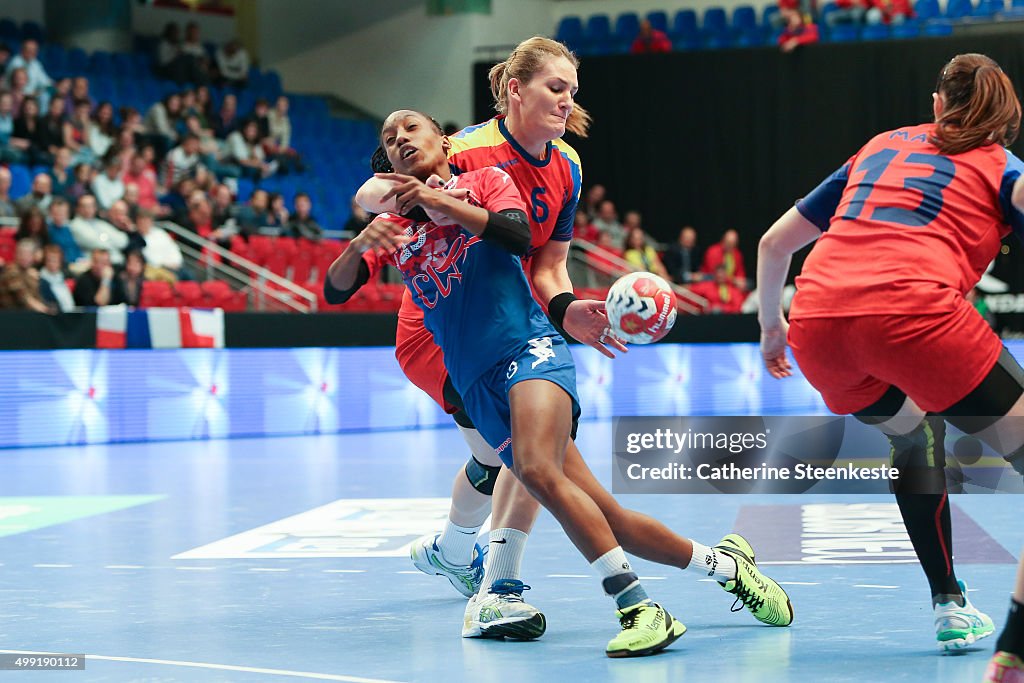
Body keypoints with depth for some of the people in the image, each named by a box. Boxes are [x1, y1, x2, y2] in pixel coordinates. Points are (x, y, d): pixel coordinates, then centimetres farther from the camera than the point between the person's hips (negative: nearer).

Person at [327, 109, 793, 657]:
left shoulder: (484, 181, 10)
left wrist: (439, 200, -14)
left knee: (537, 470, -32)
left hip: (530, 347, -3)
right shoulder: (395, 227, 18)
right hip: (477, 387, 3)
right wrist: (362, 242, -15)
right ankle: (723, 562, 14)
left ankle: (638, 607, -31)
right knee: (607, 519, -4)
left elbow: (519, 236, -10)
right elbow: (335, 290, 5)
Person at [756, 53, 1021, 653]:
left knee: (914, 433, 30)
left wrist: (772, 323, 47)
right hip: (914, 311, -5)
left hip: (816, 325, 5)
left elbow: (774, 244, 34)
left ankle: (950, 608, 25)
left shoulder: (880, 148, 31)